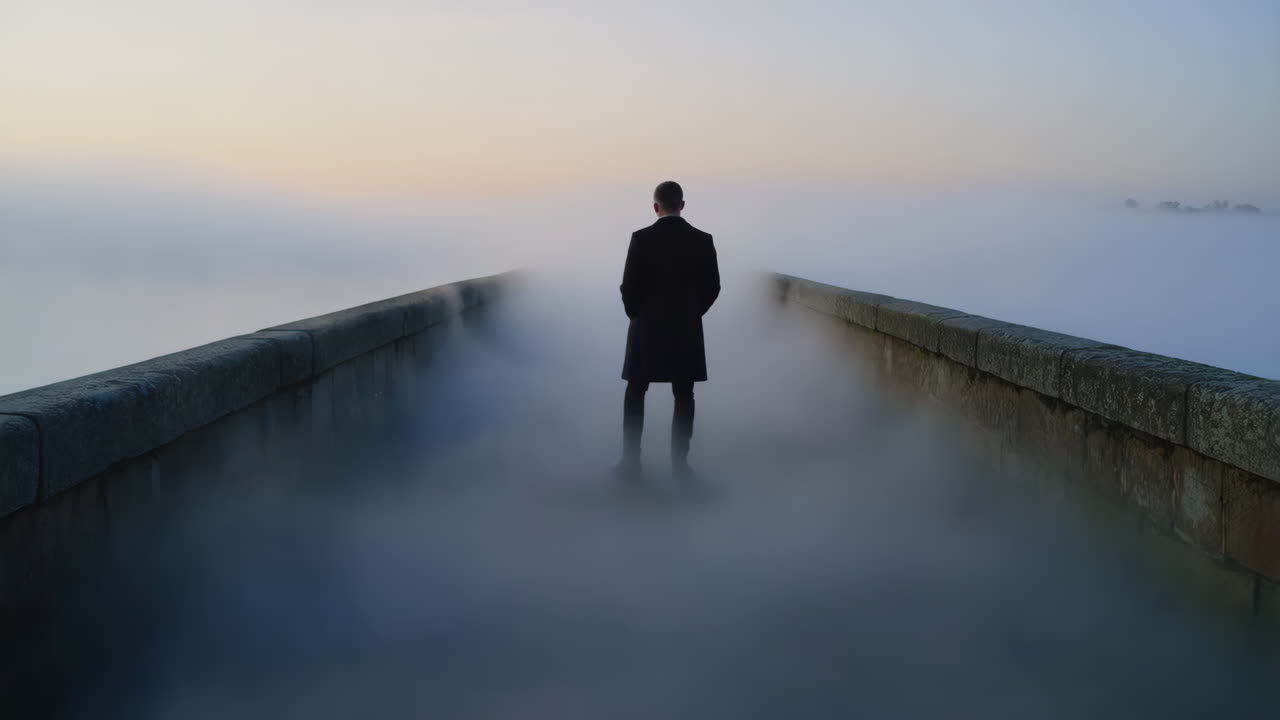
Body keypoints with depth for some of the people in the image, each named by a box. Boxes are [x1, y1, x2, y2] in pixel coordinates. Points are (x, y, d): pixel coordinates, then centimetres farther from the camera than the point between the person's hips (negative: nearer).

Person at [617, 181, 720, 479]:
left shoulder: (642, 238, -10)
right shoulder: (702, 240, -3)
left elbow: (629, 286, -9)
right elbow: (712, 287, 0)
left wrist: (636, 315, 9)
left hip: (648, 327, -2)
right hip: (687, 329, 2)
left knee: (635, 394, 9)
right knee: (684, 396, 8)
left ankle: (631, 461, 7)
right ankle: (680, 461, 8)